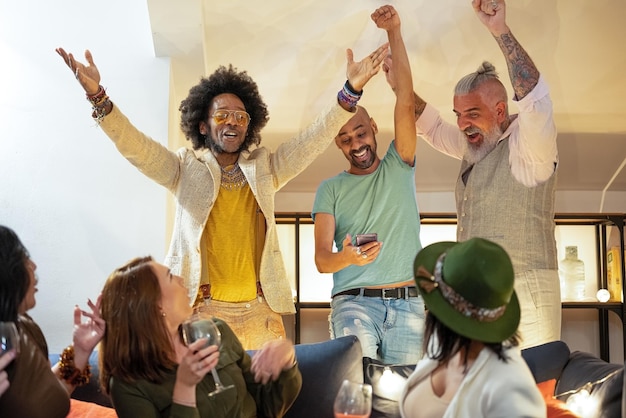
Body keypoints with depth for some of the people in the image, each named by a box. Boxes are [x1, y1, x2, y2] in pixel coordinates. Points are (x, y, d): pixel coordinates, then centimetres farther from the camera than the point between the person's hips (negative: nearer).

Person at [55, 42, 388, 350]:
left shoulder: (264, 169, 15)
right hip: (201, 309, -2)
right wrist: (98, 97, -21)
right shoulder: (185, 169, 8)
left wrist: (349, 92, -7)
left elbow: (310, 142, 5)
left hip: (260, 310, 2)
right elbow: (137, 147, -5)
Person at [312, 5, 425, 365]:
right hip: (354, 301, -1)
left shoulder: (398, 167, 13)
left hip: (408, 304, 1)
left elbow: (406, 102, 0)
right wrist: (347, 258, -23)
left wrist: (394, 32, -7)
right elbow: (321, 258, 1)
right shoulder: (331, 189, 11)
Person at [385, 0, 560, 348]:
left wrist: (500, 30, -30)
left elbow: (534, 97, -25)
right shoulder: (476, 149, 17)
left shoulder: (528, 144, -7)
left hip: (524, 293, -8)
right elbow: (434, 128, 31)